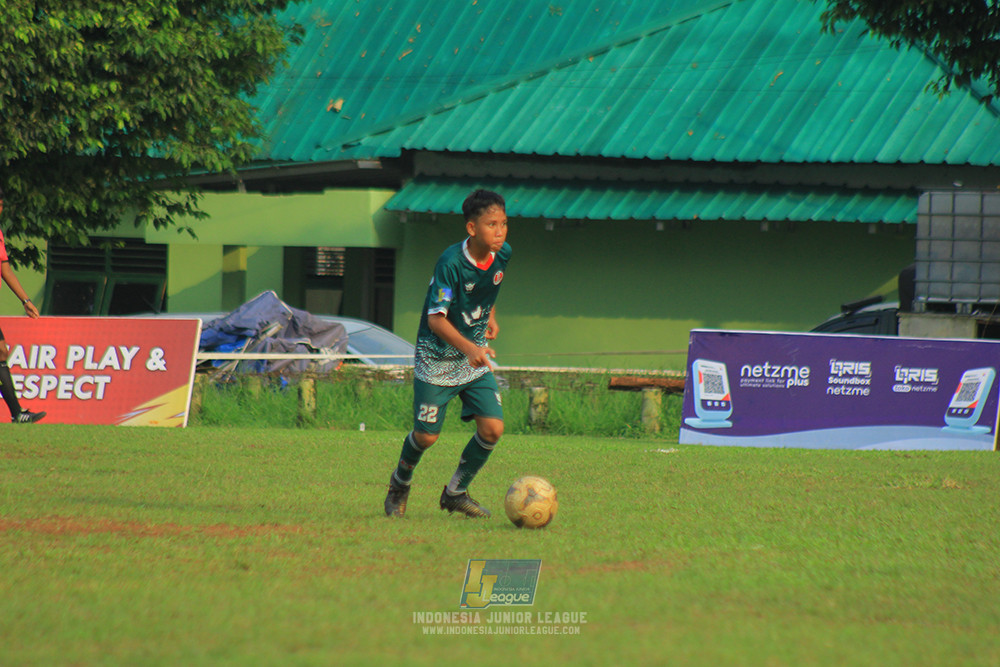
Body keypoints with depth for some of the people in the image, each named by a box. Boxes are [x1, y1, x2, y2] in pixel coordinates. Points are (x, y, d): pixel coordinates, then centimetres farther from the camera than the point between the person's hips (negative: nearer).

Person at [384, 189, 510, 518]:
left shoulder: (503, 254, -6)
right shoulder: (451, 262, -26)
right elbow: (436, 318, -30)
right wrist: (469, 347, -43)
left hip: (476, 357, 5)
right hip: (437, 358, -5)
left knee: (493, 428, -8)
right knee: (427, 435, -1)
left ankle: (456, 492, 13)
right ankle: (400, 483, 31)